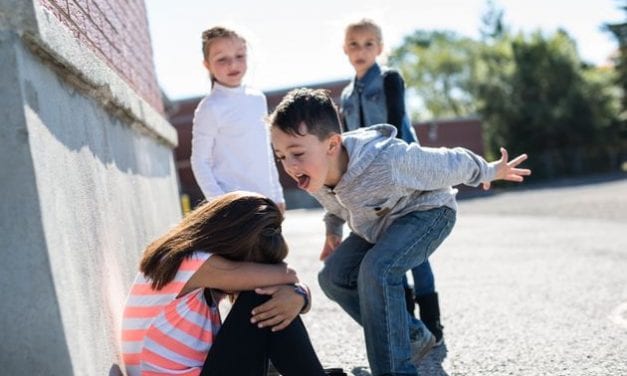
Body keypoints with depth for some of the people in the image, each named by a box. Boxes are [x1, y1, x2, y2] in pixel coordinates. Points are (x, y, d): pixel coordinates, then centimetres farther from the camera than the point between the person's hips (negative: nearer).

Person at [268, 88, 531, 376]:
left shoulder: (387, 162, -42)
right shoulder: (314, 173, -20)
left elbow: (450, 164, -23)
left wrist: (490, 172, -6)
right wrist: (333, 230, 23)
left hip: (427, 212, -8)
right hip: (380, 223, 8)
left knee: (377, 270, -32)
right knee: (333, 276, -1)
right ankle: (414, 337, 14)